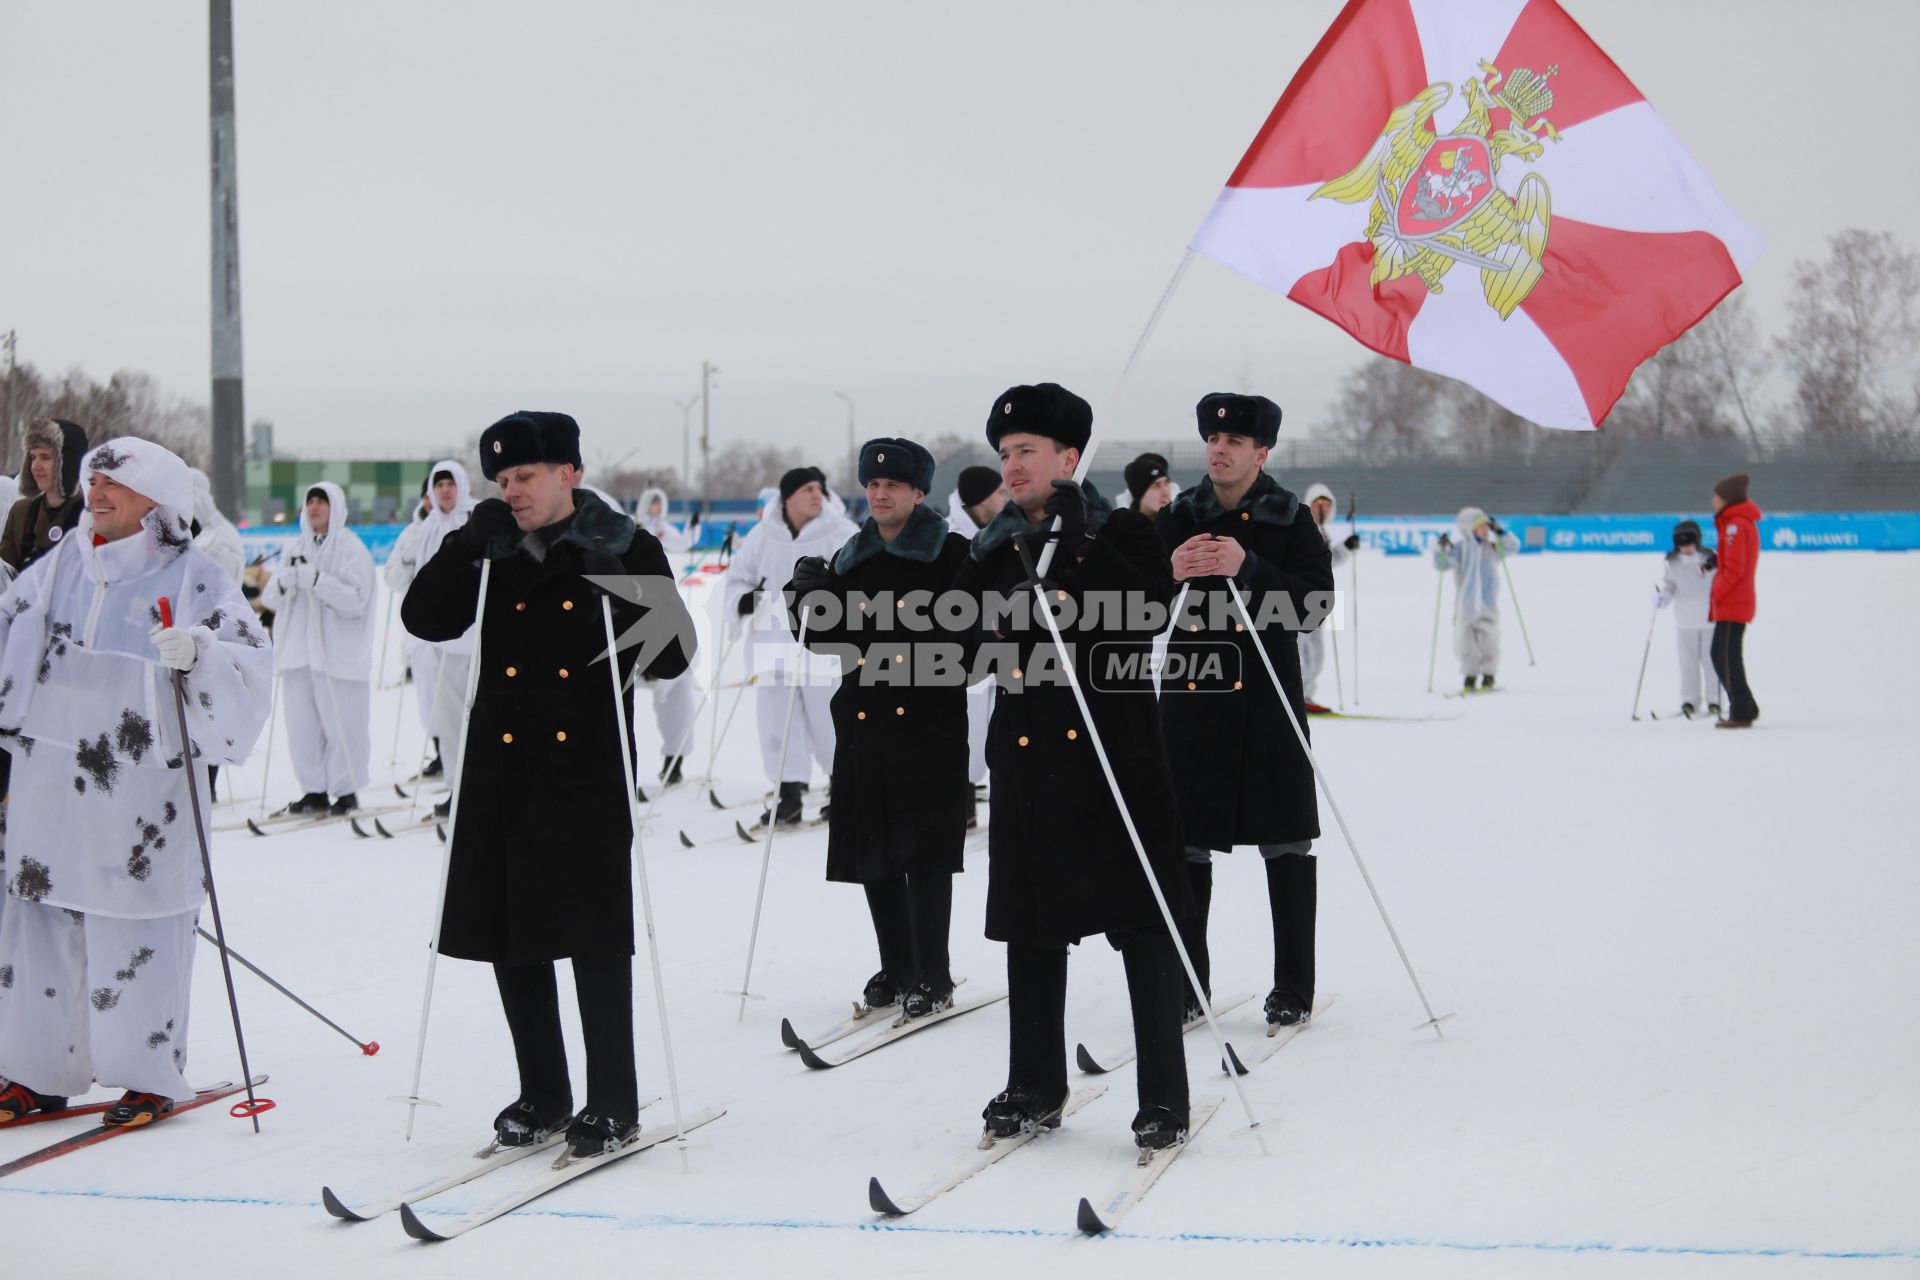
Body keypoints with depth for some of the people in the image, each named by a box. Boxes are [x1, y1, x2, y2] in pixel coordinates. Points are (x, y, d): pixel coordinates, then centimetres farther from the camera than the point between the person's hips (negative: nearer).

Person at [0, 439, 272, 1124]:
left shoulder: (192, 577, -3)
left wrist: (196, 652, -28)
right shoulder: (60, 566, 12)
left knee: (135, 929, -2)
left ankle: (149, 1075, 10)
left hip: (141, 790, -5)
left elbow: (252, 662, -10)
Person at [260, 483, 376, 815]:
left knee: (341, 724, -4)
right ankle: (314, 790, 15)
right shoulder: (296, 548, 14)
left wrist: (317, 580, -23)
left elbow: (356, 600, -13)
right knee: (302, 724, 6)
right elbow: (271, 598, 13)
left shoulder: (351, 548, -3)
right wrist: (284, 581, -9)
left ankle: (347, 791, 6)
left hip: (338, 654, -6)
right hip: (298, 652, 6)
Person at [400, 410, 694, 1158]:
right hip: (501, 771, 5)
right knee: (509, 936, 8)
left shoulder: (627, 549, -1)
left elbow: (672, 655, -5)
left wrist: (621, 600, -21)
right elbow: (425, 620, 2)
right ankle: (542, 1095, 21)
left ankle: (612, 1102, 7)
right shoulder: (492, 554, 10)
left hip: (587, 771, -4)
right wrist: (463, 547, -9)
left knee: (596, 940, -4)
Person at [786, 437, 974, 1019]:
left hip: (928, 721, -5)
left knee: (925, 851, -6)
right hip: (864, 722, 5)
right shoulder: (851, 558, 15)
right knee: (873, 850, 7)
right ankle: (896, 967, 20)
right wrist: (811, 599, -2)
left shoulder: (952, 553, -1)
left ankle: (933, 976, 1)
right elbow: (828, 641, 15)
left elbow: (973, 632, -4)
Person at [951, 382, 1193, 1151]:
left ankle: (1164, 1097, 3)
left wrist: (1078, 541, -20)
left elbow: (1149, 610, -18)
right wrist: (986, 564, -6)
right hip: (1027, 762, 5)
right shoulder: (996, 550, 14)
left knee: (1142, 927, -3)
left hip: (1110, 756, -5)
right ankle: (1034, 1089, 22)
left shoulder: (1120, 532, -1)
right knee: (1031, 929, 11)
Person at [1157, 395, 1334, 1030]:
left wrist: (1248, 567, -21)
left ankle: (1293, 989, 9)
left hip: (1268, 700, -2)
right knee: (1184, 843, 3)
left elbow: (1314, 603, -8)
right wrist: (1171, 573, -16)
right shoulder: (1176, 519, 9)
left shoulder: (1292, 520, 3)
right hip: (1190, 699, 2)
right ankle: (1185, 985, 12)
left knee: (1286, 843, 1)